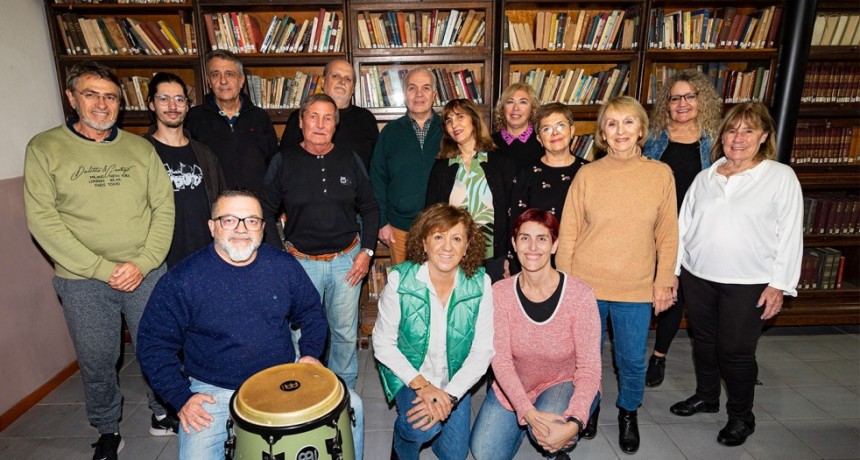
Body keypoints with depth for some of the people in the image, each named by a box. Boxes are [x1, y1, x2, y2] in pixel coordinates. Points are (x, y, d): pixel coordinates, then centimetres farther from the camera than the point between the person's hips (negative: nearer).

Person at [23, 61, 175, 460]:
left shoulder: (140, 148, 4)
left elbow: (164, 206, 0)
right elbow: (42, 220, -9)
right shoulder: (44, 149, -3)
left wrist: (143, 263, -11)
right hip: (83, 282, -1)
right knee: (97, 361, 12)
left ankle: (164, 414, 35)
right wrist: (104, 269, -15)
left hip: (147, 274, 2)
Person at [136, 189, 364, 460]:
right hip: (214, 392, -2)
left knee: (350, 405, -6)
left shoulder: (284, 266, -2)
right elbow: (153, 344, -4)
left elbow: (311, 311, 12)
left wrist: (311, 353, -2)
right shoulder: (182, 280, -11)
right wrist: (181, 397, -12)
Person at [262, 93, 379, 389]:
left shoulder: (350, 160, 2)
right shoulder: (284, 162, -2)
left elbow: (369, 208, 8)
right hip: (301, 262, -1)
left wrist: (366, 251, -1)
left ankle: (345, 389, 35)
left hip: (346, 259, 1)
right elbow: (267, 211, 5)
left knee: (346, 332, 12)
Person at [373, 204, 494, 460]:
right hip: (408, 375, -2)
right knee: (423, 427, -27)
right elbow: (383, 343, -14)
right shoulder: (400, 280, -21)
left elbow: (483, 350, -14)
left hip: (455, 380, 3)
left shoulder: (480, 283, -17)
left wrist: (449, 395, -24)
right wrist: (421, 385, -23)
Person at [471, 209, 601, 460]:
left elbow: (589, 367, -20)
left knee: (554, 433, -33)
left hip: (565, 383, -2)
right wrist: (528, 412, -31)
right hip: (514, 386, 3)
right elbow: (500, 359, -18)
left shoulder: (580, 294, -22)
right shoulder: (500, 293, -16)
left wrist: (574, 424, -34)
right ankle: (523, 423, 27)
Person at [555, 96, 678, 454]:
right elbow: (568, 233, -2)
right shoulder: (587, 174, -4)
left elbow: (667, 235, 3)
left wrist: (664, 282, 1)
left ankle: (628, 412, 42)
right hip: (585, 285, 0)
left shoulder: (661, 174, -2)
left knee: (633, 360, 13)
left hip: (637, 289, 1)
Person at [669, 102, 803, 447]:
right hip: (698, 278, 4)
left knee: (736, 351, 4)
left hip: (749, 285, -4)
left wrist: (779, 284, -9)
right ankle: (706, 396, 39)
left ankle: (741, 416, 27)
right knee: (704, 342, 17)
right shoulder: (704, 178, 6)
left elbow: (790, 234, -6)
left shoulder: (781, 177, -4)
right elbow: (683, 226, 8)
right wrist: (671, 272, 8)